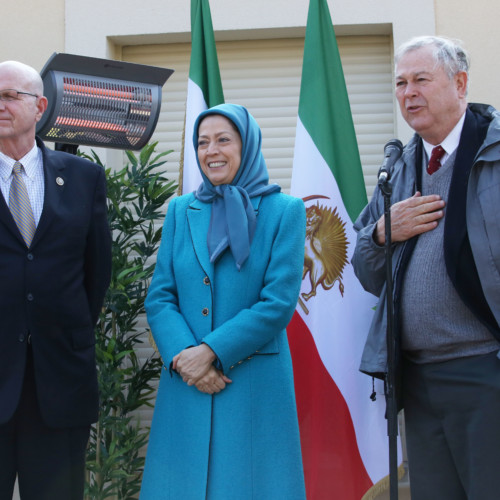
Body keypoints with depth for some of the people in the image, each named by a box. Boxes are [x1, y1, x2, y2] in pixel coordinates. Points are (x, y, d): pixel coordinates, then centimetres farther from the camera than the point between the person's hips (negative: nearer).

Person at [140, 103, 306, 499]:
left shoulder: (285, 211, 0)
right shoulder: (181, 210, 11)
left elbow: (279, 303, -8)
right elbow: (159, 297, 5)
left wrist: (212, 351, -14)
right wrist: (182, 355, -11)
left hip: (253, 383, -3)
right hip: (185, 384, 3)